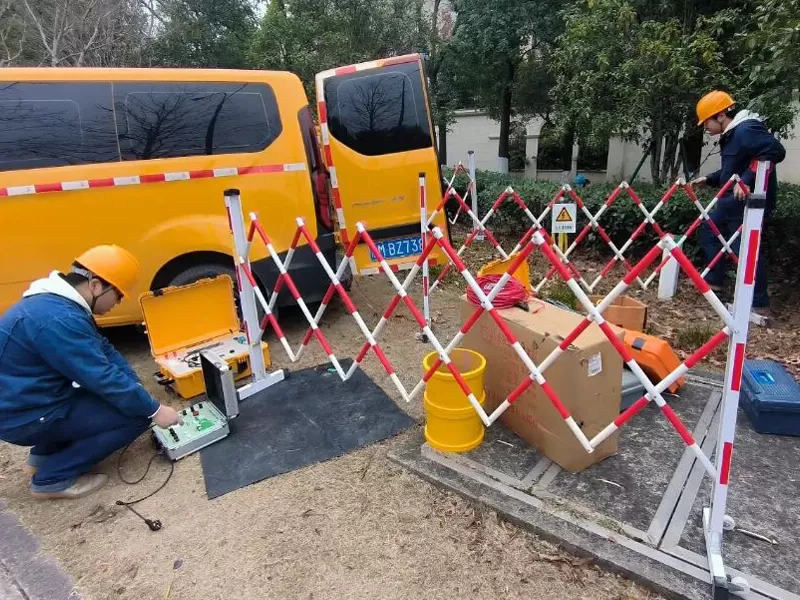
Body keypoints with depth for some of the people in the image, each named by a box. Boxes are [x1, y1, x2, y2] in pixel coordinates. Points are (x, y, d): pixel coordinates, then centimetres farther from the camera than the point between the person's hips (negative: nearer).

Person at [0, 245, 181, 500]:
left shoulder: (58, 302, 3)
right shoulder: (59, 319, -30)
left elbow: (104, 350, 9)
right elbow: (105, 379, -26)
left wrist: (138, 389, 0)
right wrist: (154, 410, -16)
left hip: (30, 399, 10)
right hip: (24, 417, -10)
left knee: (132, 399, 14)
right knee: (137, 415, -13)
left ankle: (44, 454, 20)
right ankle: (53, 477, 0)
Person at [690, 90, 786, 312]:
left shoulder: (747, 130, -19)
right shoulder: (731, 134, 14)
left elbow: (776, 151, -30)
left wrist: (747, 180, -33)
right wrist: (709, 179, 16)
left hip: (749, 202, -11)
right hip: (732, 200, 11)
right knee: (709, 230, 22)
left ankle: (759, 303, 2)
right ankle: (714, 281, 32)